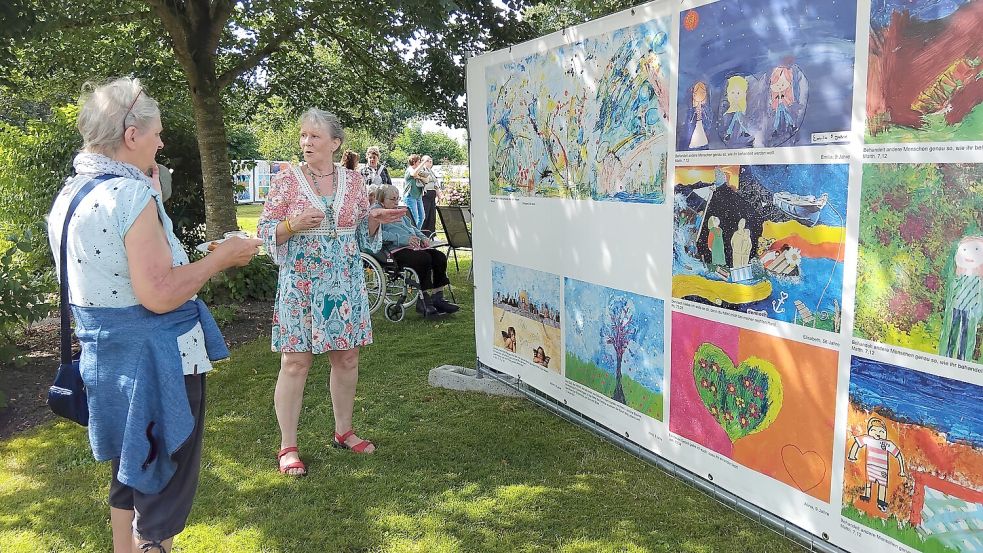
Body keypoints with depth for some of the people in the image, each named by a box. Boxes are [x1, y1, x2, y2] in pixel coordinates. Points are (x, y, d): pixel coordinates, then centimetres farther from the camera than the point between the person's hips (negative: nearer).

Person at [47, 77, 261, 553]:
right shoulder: (130, 194, -21)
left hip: (105, 357, 9)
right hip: (154, 362, -9)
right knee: (167, 481, 6)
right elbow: (160, 295, -26)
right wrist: (220, 258, -14)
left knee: (132, 472, 25)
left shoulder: (69, 194, 8)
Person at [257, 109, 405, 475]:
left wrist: (374, 220, -8)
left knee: (347, 358, 10)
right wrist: (294, 225, -20)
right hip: (300, 284, -3)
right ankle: (287, 446, 10)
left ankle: (343, 431, 28)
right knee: (296, 362, -2)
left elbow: (363, 235, 13)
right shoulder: (286, 180, -4)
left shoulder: (353, 180, 5)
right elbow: (265, 232, -2)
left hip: (345, 283, 4)